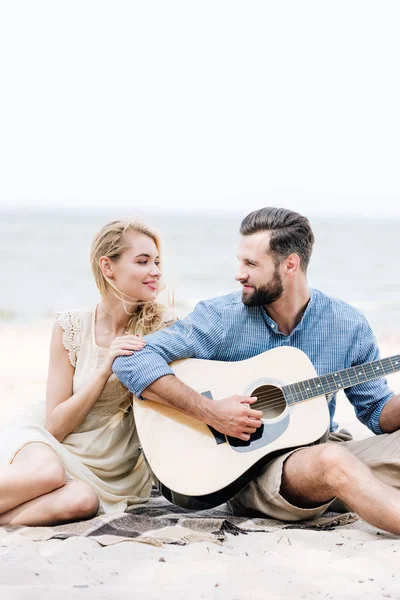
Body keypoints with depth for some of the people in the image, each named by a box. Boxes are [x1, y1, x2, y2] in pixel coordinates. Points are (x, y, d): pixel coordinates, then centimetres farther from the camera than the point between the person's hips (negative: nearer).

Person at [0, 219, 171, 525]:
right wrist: (105, 370, -19)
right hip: (46, 443, -1)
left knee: (81, 500, -34)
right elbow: (55, 425, -9)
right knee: (47, 472, -37)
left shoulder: (159, 328, -7)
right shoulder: (71, 327, -8)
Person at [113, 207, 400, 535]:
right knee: (331, 460, -37)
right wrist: (210, 412, -20)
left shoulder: (349, 326, 4)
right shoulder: (222, 317, -5)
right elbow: (132, 361, -13)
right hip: (248, 466, -4)